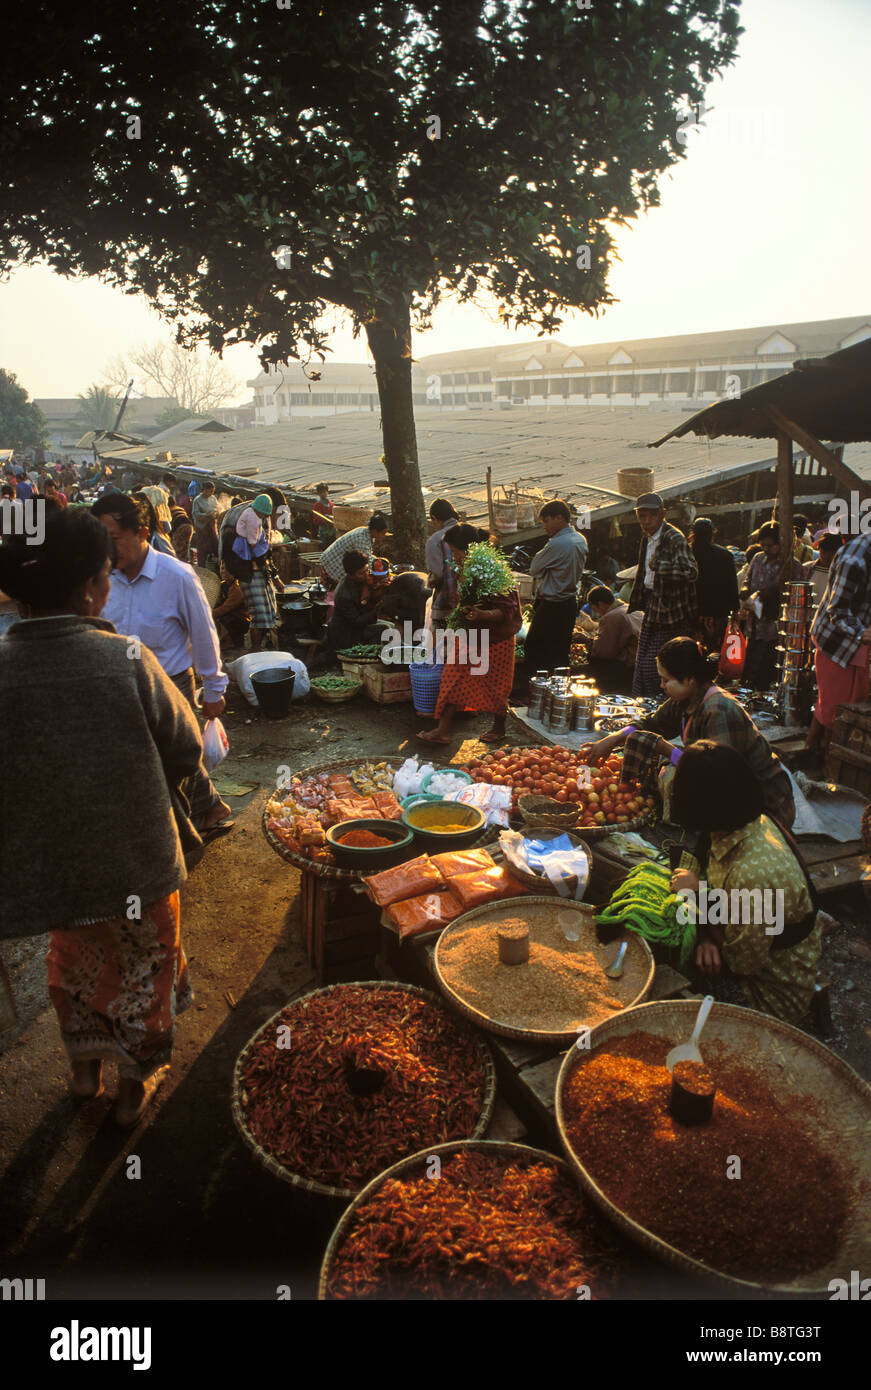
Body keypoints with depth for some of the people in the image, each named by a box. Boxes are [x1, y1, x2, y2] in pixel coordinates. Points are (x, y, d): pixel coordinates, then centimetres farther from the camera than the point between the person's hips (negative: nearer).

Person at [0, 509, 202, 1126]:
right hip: (137, 859, -2)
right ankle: (138, 1081, 41)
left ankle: (85, 1065, 49)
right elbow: (186, 751, -12)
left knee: (75, 960, 30)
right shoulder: (128, 661, -22)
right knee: (144, 966, 23)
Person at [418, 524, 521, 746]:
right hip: (468, 636, 7)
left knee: (494, 685, 7)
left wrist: (482, 615, -37)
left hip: (495, 640, -7)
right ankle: (442, 730, 5)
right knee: (454, 680, 2)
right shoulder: (463, 572, 3)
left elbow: (507, 610, -24)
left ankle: (499, 727, 27)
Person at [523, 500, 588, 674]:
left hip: (551, 606, -9)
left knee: (533, 651, -1)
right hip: (571, 603, 9)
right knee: (561, 653, 16)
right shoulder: (580, 540, 7)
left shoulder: (557, 544, -21)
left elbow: (534, 568, -10)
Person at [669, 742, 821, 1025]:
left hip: (772, 994, -7)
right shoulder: (755, 822, -11)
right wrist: (706, 938, -16)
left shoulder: (754, 874, -39)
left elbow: (740, 961, -25)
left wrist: (698, 895, -18)